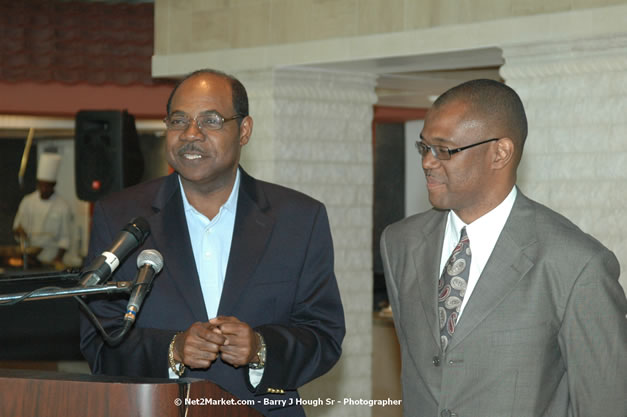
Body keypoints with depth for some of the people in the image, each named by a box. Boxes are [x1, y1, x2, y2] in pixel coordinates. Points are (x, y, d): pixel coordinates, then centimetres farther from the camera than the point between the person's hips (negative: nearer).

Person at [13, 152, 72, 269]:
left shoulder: (63, 207, -3)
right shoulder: (27, 201, 6)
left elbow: (65, 237, 0)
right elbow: (16, 228, 11)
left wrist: (58, 259, -10)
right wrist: (19, 231, -12)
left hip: (50, 259, -2)